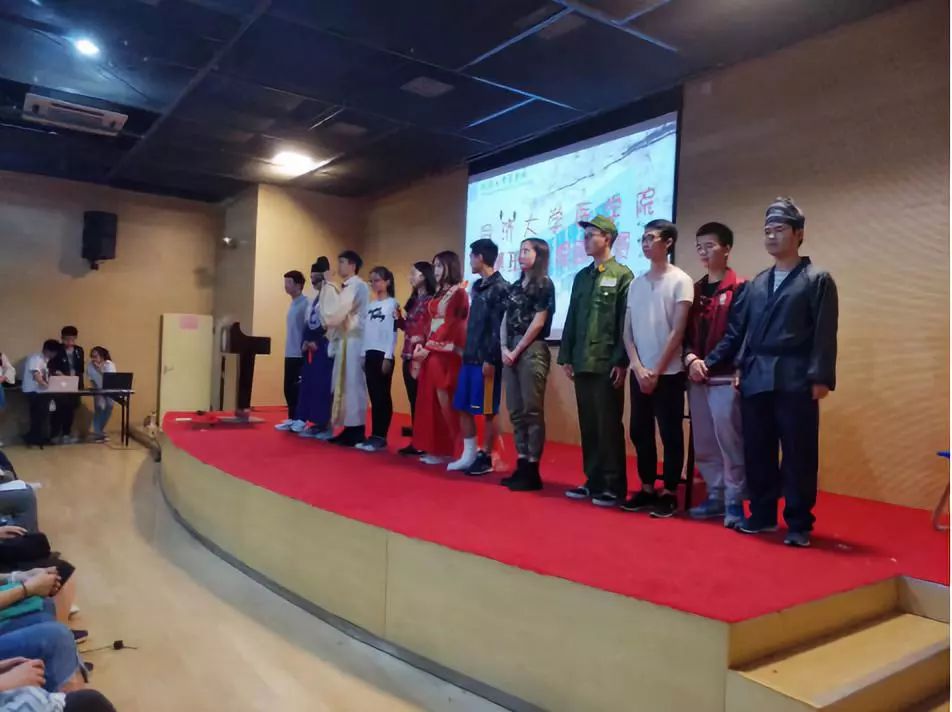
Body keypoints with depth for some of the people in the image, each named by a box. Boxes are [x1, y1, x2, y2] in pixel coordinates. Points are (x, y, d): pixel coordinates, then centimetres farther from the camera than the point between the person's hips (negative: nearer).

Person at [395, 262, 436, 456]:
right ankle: (415, 441, 16)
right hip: (409, 356, 8)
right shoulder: (413, 300, 17)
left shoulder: (430, 300, -10)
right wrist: (398, 317, 3)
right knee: (413, 400, 10)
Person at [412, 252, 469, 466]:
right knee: (430, 399, 7)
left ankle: (446, 450, 2)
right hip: (432, 350, 9)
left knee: (444, 399, -6)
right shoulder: (439, 293, 19)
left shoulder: (458, 292, -7)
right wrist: (423, 345, 0)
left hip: (446, 351, -9)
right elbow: (432, 323, 15)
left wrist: (429, 348, -11)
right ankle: (435, 448, 13)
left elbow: (452, 325, -13)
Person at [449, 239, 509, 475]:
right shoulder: (477, 286, 16)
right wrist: (466, 351, 16)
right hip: (470, 357, 9)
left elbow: (499, 327, -15)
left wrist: (491, 359, -18)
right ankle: (469, 455, 19)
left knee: (487, 411, 0)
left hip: (486, 360, -8)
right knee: (464, 408, 10)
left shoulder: (500, 288, -9)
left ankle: (486, 458, 10)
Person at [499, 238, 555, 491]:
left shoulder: (544, 284, -2)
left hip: (532, 351, -7)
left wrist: (517, 350, -10)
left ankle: (533, 470, -1)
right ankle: (521, 465, 15)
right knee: (516, 411, 8)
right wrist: (504, 348, -2)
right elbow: (505, 321, 13)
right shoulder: (515, 286, 17)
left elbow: (538, 322, -10)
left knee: (532, 411, -5)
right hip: (511, 351, 8)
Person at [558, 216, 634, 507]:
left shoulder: (622, 275, -3)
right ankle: (593, 481, 21)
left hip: (607, 364, -6)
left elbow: (626, 323, -9)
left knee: (609, 426, 0)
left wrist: (621, 362, -14)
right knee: (588, 425, 10)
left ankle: (614, 486, 9)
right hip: (582, 363, 6)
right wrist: (566, 357, 10)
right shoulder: (581, 276, 16)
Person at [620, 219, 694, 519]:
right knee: (640, 432, 9)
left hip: (668, 372, -5)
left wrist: (657, 371, -11)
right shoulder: (636, 283, 10)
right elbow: (627, 330, 8)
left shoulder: (680, 281, -4)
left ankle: (669, 493, 12)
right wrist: (638, 367, -4)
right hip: (639, 372, 5)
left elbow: (678, 331, -9)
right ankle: (647, 489, 20)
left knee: (670, 434, 2)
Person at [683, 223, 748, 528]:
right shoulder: (695, 289, 15)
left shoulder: (738, 289, -3)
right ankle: (715, 496, 21)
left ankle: (734, 501, 6)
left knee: (729, 442, -4)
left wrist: (708, 363, -14)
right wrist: (690, 359, -7)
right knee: (704, 444, 10)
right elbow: (686, 332, 11)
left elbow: (735, 335, -11)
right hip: (696, 378, 6)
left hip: (725, 377, -6)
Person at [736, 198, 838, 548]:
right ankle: (762, 515, 22)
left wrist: (820, 378, -13)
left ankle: (799, 524, 11)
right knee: (757, 452, 9)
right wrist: (740, 370, 10)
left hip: (795, 380, -5)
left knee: (798, 455, 1)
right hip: (756, 380, 5)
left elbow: (825, 334, -6)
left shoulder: (818, 279, 1)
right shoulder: (757, 283, 17)